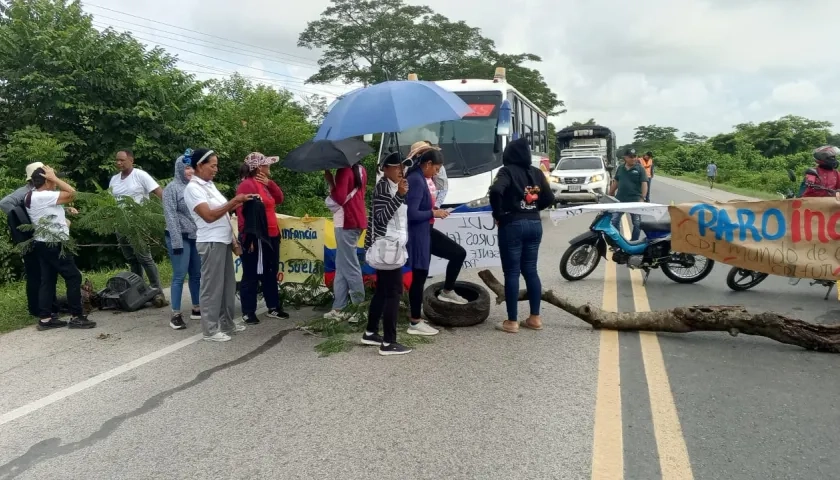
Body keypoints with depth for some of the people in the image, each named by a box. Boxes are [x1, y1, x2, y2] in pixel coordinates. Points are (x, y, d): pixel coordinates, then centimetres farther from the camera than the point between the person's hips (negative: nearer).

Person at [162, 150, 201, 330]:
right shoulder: (172, 188, -5)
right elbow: (170, 216, -11)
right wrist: (177, 242, -16)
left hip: (197, 237, 5)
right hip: (181, 238, -5)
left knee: (197, 274, 11)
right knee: (179, 275, -3)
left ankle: (197, 309, 23)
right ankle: (175, 315, 3)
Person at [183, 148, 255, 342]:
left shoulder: (209, 185, 15)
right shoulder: (193, 188, -12)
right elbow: (209, 216, -20)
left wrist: (233, 240, 13)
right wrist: (233, 202, -22)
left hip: (224, 241, 9)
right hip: (211, 243, -9)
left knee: (228, 284, 14)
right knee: (212, 286, -2)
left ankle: (227, 323, 25)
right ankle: (210, 330, 6)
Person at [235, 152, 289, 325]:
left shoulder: (264, 184, 15)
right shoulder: (247, 185, -15)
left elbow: (279, 199, 15)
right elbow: (243, 214, -20)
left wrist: (270, 183, 1)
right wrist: (249, 238, -24)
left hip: (271, 236, 10)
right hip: (256, 238, -10)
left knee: (271, 273, 16)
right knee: (251, 276, 0)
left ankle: (273, 307, 26)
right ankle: (248, 312, 9)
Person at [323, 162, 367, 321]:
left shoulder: (343, 170, -14)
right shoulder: (360, 170, 13)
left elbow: (340, 199, -20)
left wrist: (330, 181, -9)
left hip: (346, 222, -9)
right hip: (357, 220, 9)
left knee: (349, 266, -4)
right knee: (342, 265, 13)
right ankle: (339, 307, 16)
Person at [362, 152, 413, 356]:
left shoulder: (392, 186, 17)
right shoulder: (383, 187, -14)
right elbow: (381, 217, -25)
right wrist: (399, 195, -30)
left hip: (390, 247, 10)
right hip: (387, 248, -10)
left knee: (382, 291, 15)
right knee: (393, 293, -9)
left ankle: (370, 333, 25)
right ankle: (388, 343, -6)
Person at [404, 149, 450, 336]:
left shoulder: (417, 178, 12)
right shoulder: (417, 181, -19)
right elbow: (412, 213, -24)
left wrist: (433, 210, 8)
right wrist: (433, 213, -15)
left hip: (421, 234, 10)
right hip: (417, 235, -10)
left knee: (419, 277, 14)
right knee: (419, 278, -3)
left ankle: (416, 320, 23)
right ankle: (415, 323, 6)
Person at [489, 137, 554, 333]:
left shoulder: (507, 171, -7)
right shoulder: (537, 172, 10)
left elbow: (496, 190, -24)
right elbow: (549, 199, 10)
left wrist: (498, 214, -12)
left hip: (512, 225, -6)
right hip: (534, 224, 6)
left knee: (512, 273, -1)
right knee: (531, 270, 13)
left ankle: (512, 322, 4)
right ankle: (535, 318, 17)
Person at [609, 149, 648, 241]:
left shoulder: (640, 169, -4)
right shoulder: (620, 168, 8)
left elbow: (644, 184, -8)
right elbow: (615, 182, 16)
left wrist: (642, 198, -16)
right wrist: (610, 195, 15)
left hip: (635, 200, -3)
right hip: (620, 199, 3)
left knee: (637, 223, 5)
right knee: (614, 221, 2)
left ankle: (634, 242, 17)